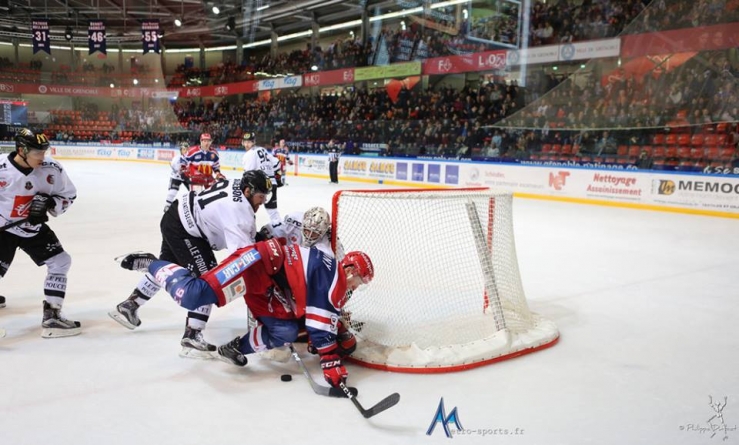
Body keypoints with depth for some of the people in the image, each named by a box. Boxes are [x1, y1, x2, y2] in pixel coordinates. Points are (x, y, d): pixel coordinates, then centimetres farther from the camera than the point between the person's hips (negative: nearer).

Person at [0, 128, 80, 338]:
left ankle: (52, 317, 9)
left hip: (34, 228, 4)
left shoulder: (52, 169, -14)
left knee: (60, 263, -1)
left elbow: (67, 196, -2)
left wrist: (48, 203, -21)